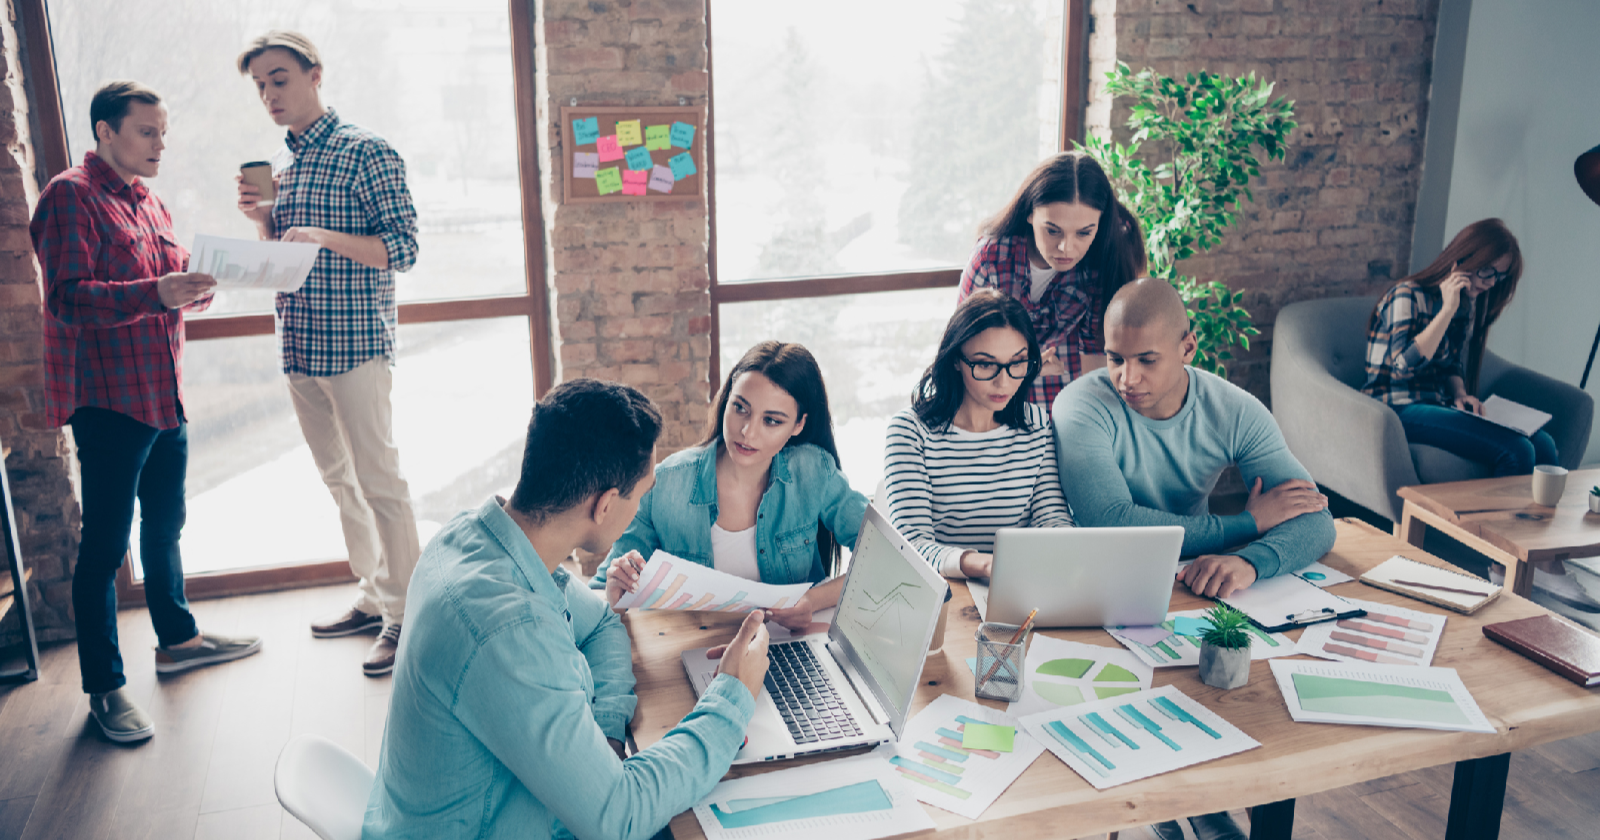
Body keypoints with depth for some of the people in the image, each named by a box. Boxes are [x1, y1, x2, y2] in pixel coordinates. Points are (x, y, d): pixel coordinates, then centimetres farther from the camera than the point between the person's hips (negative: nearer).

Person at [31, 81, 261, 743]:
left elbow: (177, 289, 21)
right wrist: (157, 293, -32)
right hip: (109, 400, -8)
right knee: (105, 546, -2)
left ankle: (177, 638, 35)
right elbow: (67, 299, -19)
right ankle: (104, 688, 7)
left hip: (165, 396, 8)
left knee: (164, 526, 19)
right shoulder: (71, 196, -10)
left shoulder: (149, 202, 17)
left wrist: (200, 281, -2)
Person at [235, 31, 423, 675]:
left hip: (355, 343, -8)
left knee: (379, 478, -4)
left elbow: (403, 247, -12)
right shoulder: (278, 165, 16)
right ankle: (374, 595, 26)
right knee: (339, 478, 14)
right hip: (298, 346, 8)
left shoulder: (365, 151, -7)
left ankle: (407, 613, 5)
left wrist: (323, 235, -25)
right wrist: (261, 220, 2)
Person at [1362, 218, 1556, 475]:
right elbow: (1405, 366, -24)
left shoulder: (1468, 305, 15)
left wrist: (1460, 394, 1)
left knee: (1543, 444, -13)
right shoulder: (1408, 296, -11)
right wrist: (1448, 310, -21)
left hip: (1440, 404, 8)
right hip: (1401, 411, -8)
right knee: (1516, 451, -24)